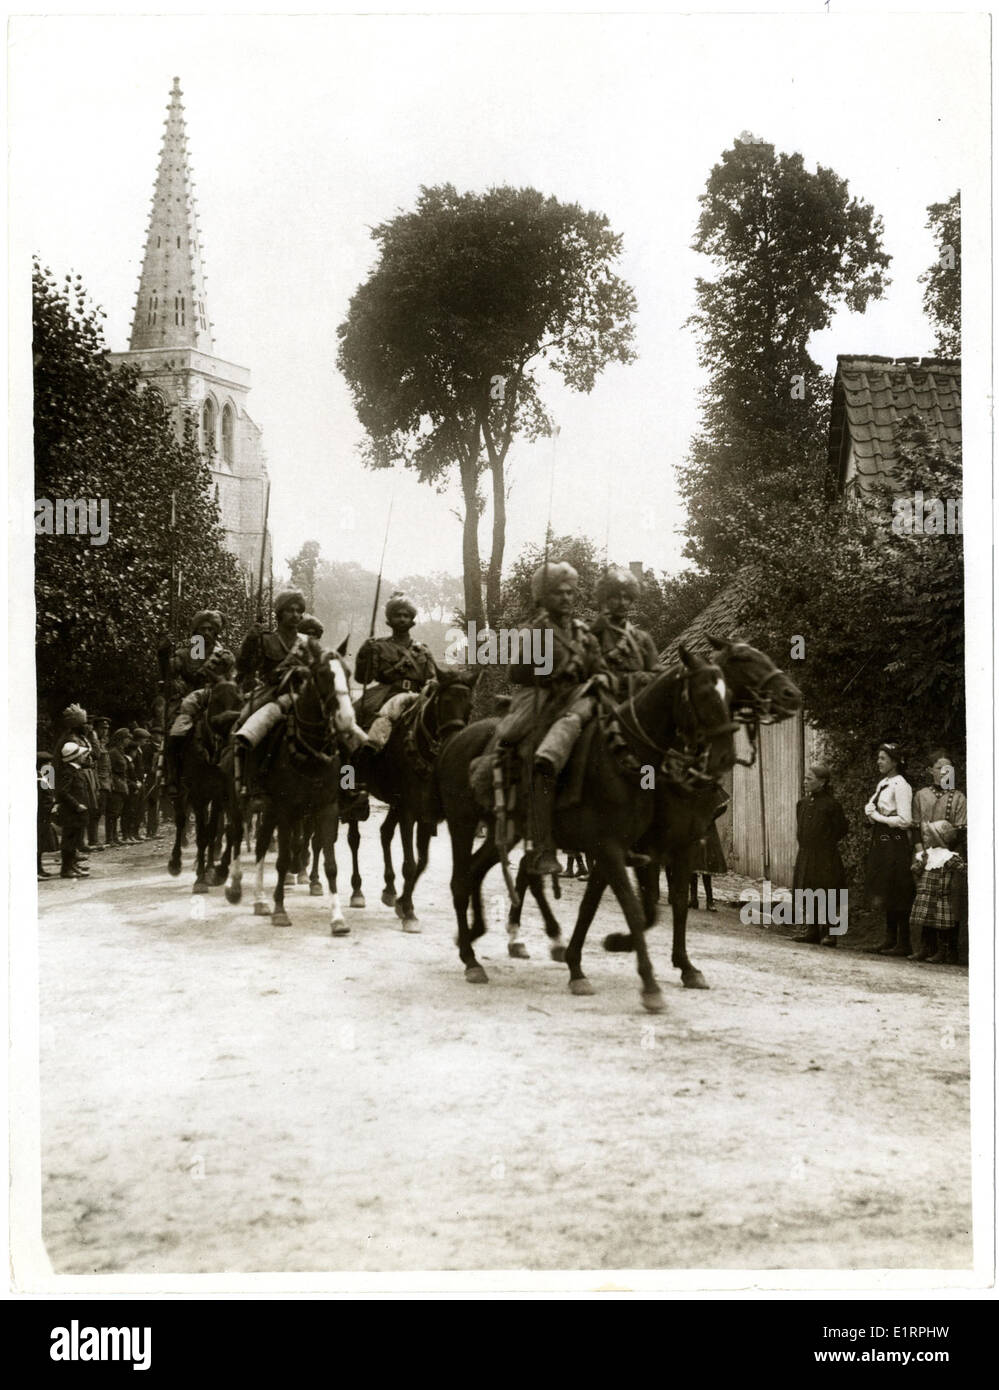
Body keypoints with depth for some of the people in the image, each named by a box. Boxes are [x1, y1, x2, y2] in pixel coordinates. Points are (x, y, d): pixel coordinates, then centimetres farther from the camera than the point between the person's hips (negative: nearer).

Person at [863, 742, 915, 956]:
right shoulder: (882, 784, 15)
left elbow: (905, 820, -19)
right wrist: (873, 813, -2)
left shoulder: (900, 786, -13)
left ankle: (903, 944, 0)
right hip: (880, 842, 9)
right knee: (885, 893, 12)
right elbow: (870, 808, 20)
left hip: (894, 843, -9)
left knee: (897, 896, -5)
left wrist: (879, 816, -10)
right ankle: (890, 940, 18)